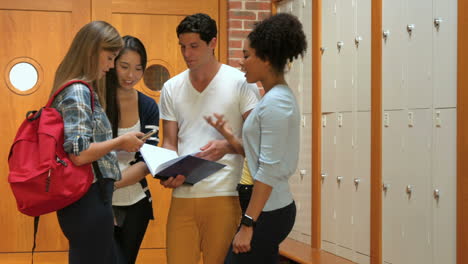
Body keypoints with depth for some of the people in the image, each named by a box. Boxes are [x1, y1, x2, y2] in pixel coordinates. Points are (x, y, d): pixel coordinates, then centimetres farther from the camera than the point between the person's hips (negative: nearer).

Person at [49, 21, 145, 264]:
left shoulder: (82, 90, 13)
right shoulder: (78, 92, -16)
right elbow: (78, 153, -23)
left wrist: (117, 144, 14)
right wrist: (120, 142, -12)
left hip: (90, 199, 10)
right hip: (88, 200, -10)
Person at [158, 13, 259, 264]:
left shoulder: (240, 82, -1)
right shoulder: (171, 88, 11)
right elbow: (169, 143, 12)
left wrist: (227, 146, -21)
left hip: (225, 195, -3)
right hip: (183, 194, 3)